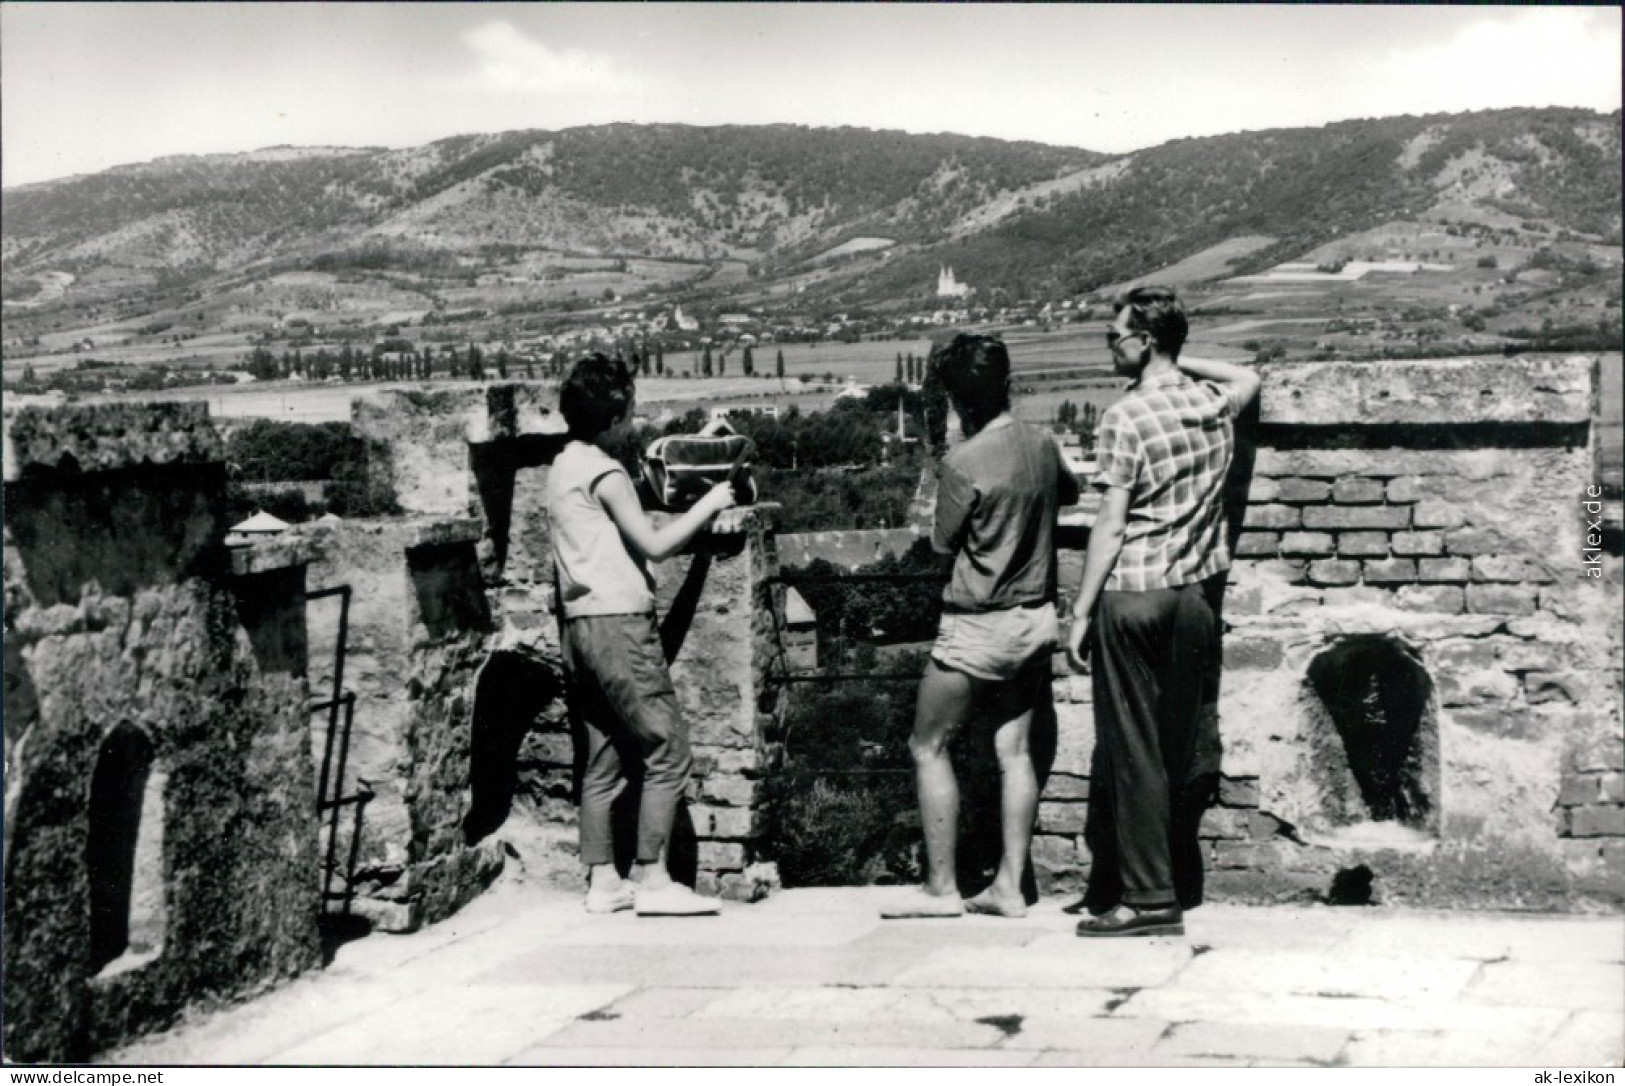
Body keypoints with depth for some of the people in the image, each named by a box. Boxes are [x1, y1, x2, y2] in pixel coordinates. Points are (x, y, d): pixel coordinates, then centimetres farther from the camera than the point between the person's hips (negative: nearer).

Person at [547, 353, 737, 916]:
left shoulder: (563, 466, 15)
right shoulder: (605, 473, -12)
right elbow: (655, 544, -13)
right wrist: (708, 505, -3)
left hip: (582, 626, 9)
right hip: (619, 622, -9)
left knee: (603, 761, 10)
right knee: (667, 753, -6)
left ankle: (603, 881, 11)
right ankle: (652, 880, -7)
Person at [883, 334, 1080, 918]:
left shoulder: (963, 464, -20)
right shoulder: (1043, 445, 0)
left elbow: (942, 543, -7)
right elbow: (1070, 492, 22)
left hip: (978, 626, -7)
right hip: (1036, 617, 7)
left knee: (928, 746, 5)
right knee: (1013, 749, 10)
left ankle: (940, 888, 5)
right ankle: (1009, 885, 10)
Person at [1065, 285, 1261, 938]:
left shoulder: (1125, 418, -11)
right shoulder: (1215, 404, 6)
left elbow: (1111, 525, -12)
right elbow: (1250, 377, 32)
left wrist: (1080, 613, -7)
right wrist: (1183, 363, 22)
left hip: (1132, 594, -6)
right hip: (1195, 593, 6)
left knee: (1131, 751, -1)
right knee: (1176, 749, 11)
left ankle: (1148, 899, 0)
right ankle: (1177, 884, 17)